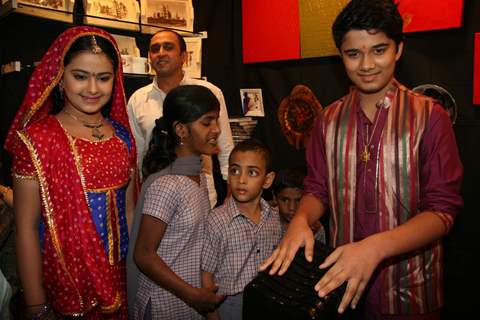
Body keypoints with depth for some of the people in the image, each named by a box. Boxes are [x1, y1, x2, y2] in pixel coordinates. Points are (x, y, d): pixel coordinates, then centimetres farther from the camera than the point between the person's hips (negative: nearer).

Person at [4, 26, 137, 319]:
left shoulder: (122, 134, 1)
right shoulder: (37, 138, -13)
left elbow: (129, 208, 6)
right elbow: (27, 228, -13)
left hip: (120, 275, 4)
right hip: (64, 281, -4)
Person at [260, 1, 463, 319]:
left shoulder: (429, 116, -10)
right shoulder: (330, 119, 1)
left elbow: (442, 209, -13)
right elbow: (318, 188, 6)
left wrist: (375, 248, -28)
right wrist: (301, 220, -17)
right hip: (340, 280, 3)